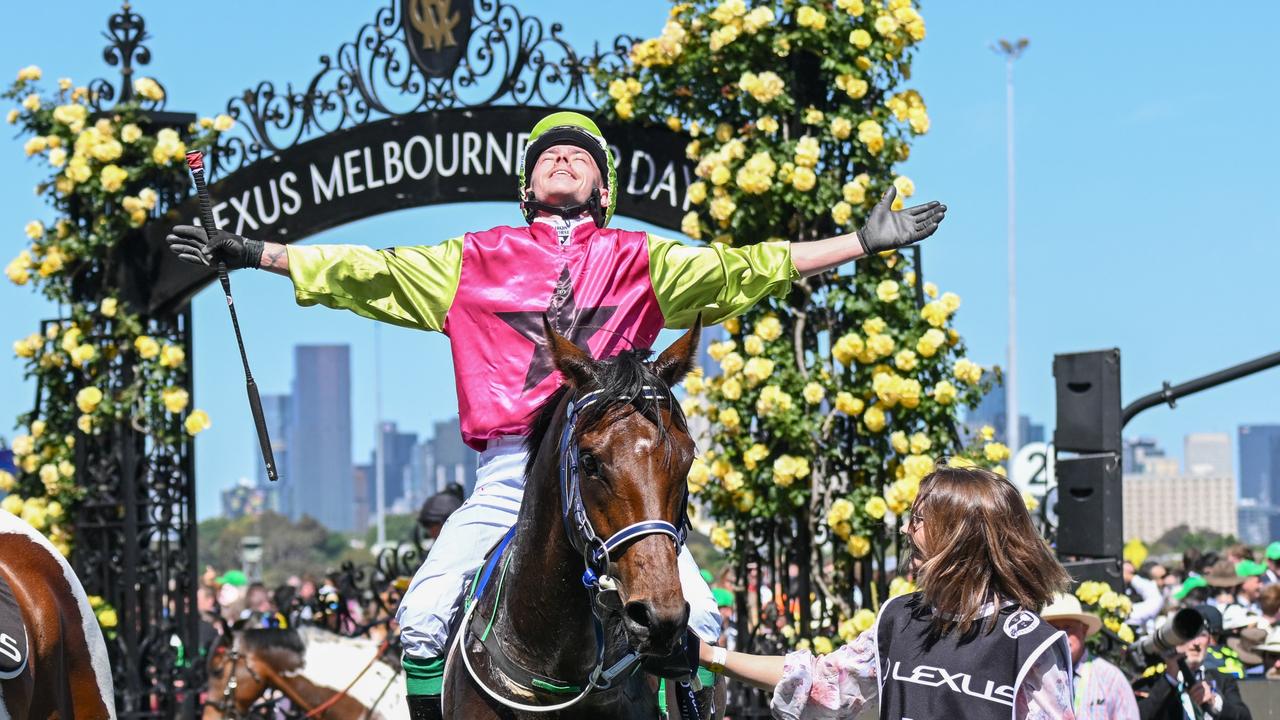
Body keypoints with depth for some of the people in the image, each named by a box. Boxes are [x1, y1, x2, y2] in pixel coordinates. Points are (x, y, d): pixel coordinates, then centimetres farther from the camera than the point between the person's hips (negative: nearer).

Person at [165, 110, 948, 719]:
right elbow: (366, 272, 16)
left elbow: (743, 269, 13)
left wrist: (863, 242, 8)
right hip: (510, 473, 0)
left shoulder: (642, 262, 17)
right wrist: (252, 253, 12)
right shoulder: (478, 260, 17)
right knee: (424, 620, -17)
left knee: (698, 620, -16)